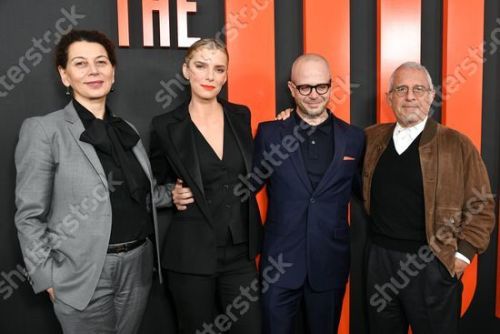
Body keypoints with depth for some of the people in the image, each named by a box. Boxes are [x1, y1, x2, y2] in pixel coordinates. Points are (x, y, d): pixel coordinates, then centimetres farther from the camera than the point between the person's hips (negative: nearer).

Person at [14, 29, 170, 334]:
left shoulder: (127, 129, 7)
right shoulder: (43, 130, -9)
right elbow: (30, 216, -8)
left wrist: (173, 194, 1)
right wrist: (47, 278, -9)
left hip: (137, 265, 5)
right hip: (85, 274, -5)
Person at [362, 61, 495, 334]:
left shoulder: (457, 145, -6)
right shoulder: (373, 138, 6)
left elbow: (482, 205, -3)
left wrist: (463, 252, -9)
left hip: (433, 263, -3)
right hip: (379, 258, 4)